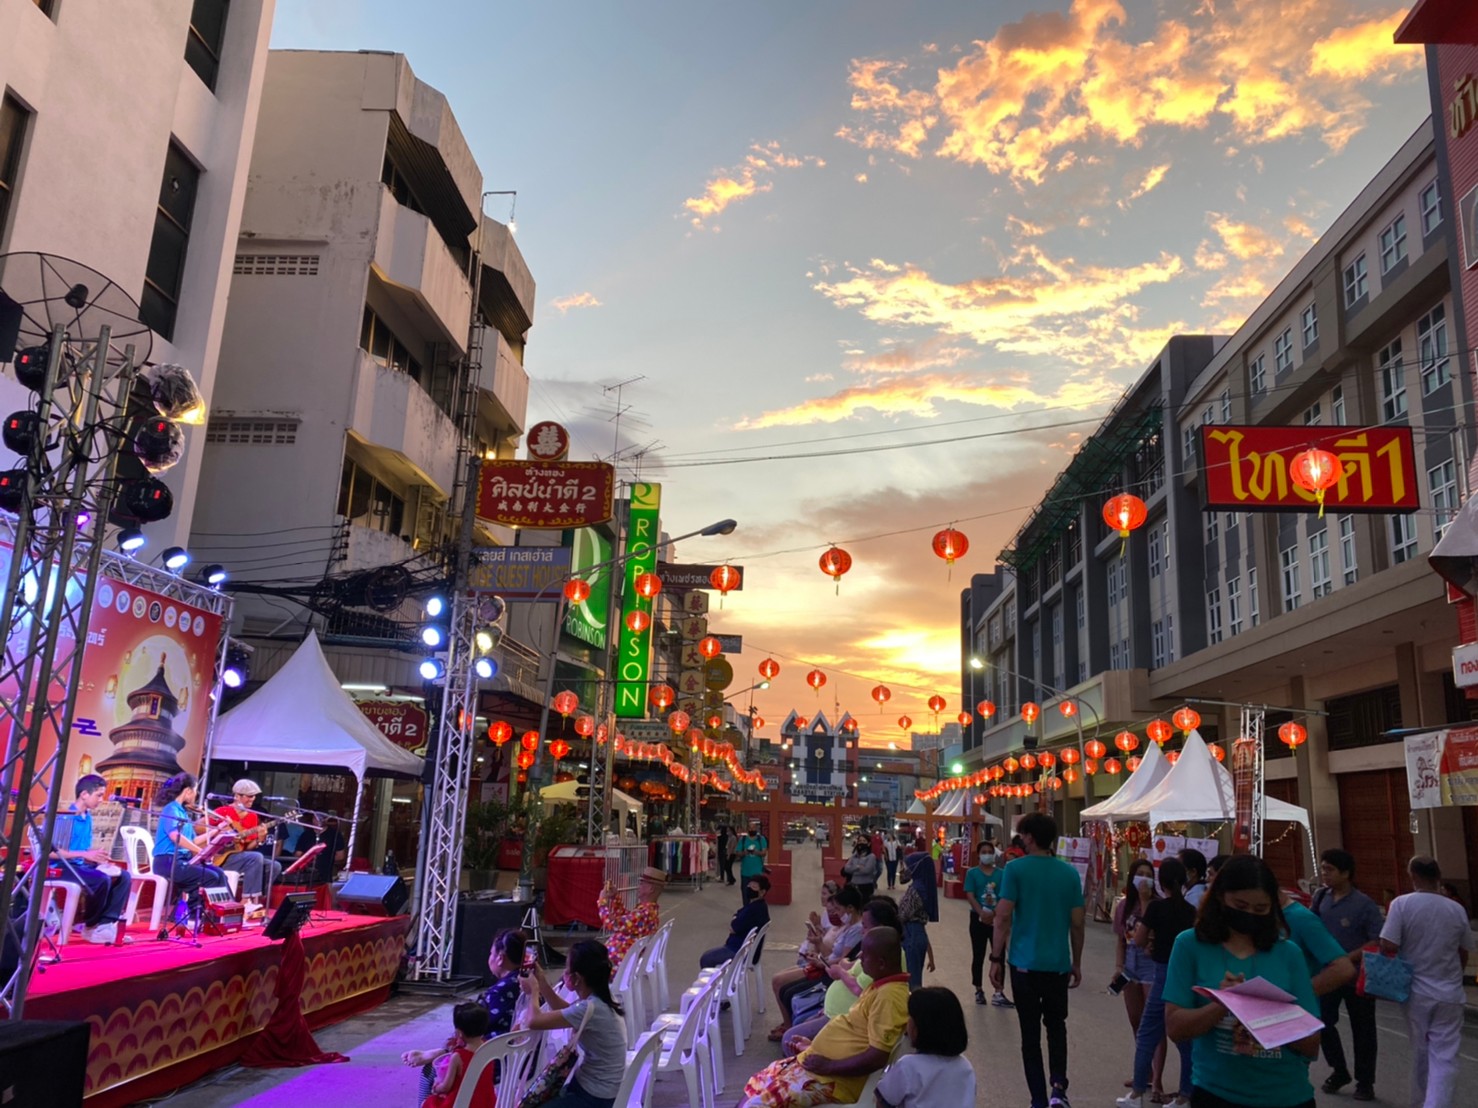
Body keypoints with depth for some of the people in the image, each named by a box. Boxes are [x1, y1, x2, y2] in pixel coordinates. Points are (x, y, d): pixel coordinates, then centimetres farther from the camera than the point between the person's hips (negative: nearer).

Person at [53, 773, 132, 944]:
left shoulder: (87, 817, 11)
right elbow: (52, 852, -22)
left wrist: (96, 855, -3)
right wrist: (85, 854, -28)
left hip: (81, 866, 9)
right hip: (63, 867, -9)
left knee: (123, 877, -7)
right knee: (102, 879, -31)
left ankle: (105, 923, -10)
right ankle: (90, 926, -12)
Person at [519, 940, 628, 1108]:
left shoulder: (590, 1008, -28)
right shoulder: (602, 998, 0)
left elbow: (534, 1021, -24)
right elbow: (567, 1013, 19)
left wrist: (534, 990, -5)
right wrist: (543, 984, 9)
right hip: (595, 1085, 9)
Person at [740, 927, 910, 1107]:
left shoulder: (888, 996, -22)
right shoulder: (881, 986, 10)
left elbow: (878, 1057, -28)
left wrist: (829, 1066, -19)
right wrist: (813, 1045, 16)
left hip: (832, 1080, -10)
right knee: (758, 1084, 12)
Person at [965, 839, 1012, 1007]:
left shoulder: (1001, 874, 2)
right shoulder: (972, 873, -3)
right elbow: (970, 896, -10)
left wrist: (995, 914, -16)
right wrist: (982, 913, -22)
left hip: (997, 918, 2)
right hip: (978, 918, -1)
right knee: (978, 956, 7)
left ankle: (998, 993, 5)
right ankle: (979, 990, 19)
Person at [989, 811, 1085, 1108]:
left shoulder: (1016, 869, -9)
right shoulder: (1070, 873, 2)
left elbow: (1003, 917, -12)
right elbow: (1076, 924, 5)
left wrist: (996, 958, -3)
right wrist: (1076, 963, 17)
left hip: (1025, 963, -3)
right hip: (1059, 964, 3)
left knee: (1030, 1032, 8)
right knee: (1056, 1025, 21)